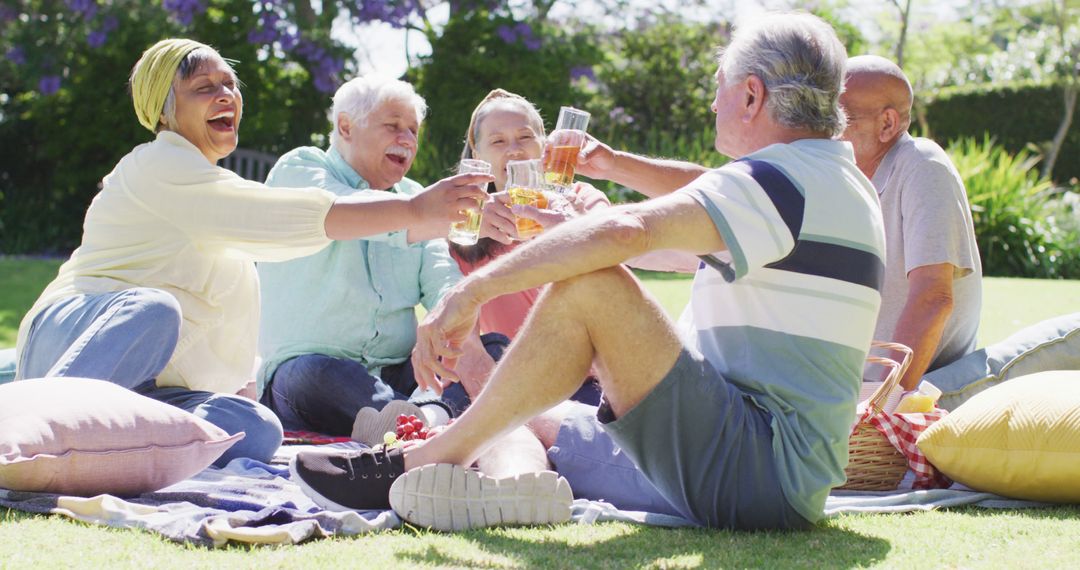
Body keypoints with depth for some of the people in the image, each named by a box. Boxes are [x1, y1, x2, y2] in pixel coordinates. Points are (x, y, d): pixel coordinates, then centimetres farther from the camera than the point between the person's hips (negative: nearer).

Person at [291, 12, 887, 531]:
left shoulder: (783, 179, -15)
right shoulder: (841, 179, 17)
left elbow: (624, 231, -28)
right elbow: (713, 193, 35)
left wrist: (470, 291, -25)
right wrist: (618, 165, 22)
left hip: (765, 473, -10)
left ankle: (429, 462, -11)